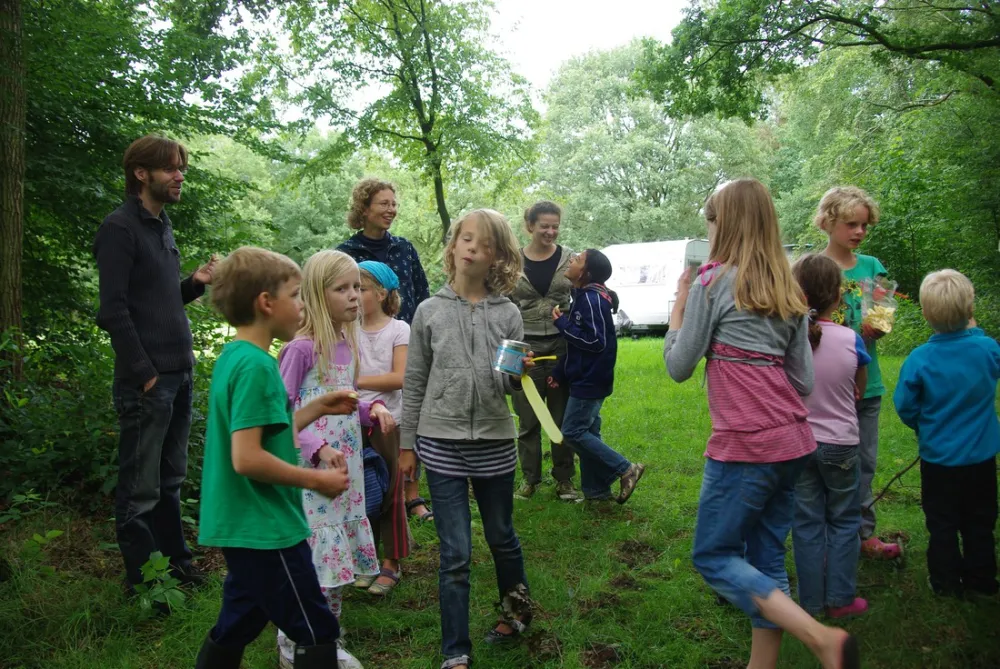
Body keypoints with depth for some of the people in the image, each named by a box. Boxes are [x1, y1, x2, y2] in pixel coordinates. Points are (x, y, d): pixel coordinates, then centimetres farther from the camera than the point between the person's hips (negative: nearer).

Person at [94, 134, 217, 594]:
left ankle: (176, 563, 28)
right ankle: (142, 581, 12)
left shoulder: (162, 227, 16)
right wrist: (144, 373, -17)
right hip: (146, 380, -8)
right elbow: (114, 309, -15)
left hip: (178, 374, 8)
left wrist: (194, 284, 3)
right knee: (140, 488, 2)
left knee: (170, 480, 17)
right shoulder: (120, 227, -9)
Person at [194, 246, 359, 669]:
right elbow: (247, 458, -27)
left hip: (242, 525, 10)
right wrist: (317, 480, -17)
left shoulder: (233, 357, 8)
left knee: (236, 627, 21)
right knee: (318, 634, 3)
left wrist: (317, 408, 13)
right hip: (265, 528, -10)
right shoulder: (255, 365, -21)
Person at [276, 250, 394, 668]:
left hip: (347, 467, 7)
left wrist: (372, 408, -1)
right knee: (312, 560, -2)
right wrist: (318, 448, -24)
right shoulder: (301, 348, -14)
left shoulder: (347, 343, 8)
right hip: (309, 470, -7)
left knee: (338, 559, 13)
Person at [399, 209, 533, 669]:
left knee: (502, 538, 19)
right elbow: (414, 384, 4)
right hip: (441, 444, -1)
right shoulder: (429, 311, -1)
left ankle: (517, 611, 45)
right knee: (455, 554, 2)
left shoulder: (507, 313, 0)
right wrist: (406, 444, 4)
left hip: (495, 442, 1)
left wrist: (521, 373, -20)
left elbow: (512, 386, 3)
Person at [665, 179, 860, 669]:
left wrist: (679, 302, 6)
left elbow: (678, 367, -4)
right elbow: (803, 380, 12)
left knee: (713, 556, 3)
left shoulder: (713, 280, -8)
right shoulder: (788, 289, 12)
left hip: (745, 445, -8)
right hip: (792, 442, 8)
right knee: (766, 559, 15)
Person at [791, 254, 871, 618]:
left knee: (807, 524, 12)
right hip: (840, 444, -1)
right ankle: (840, 598, 22)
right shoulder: (850, 340, -13)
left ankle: (812, 602, 20)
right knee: (844, 522, 16)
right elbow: (860, 386, 4)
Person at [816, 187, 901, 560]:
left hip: (867, 382, 5)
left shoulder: (872, 267, 7)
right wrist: (856, 333, -22)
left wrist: (877, 328, -16)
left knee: (865, 462, 14)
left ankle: (864, 532, 28)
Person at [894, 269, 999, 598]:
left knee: (942, 525, 12)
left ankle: (947, 583, 21)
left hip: (938, 457, -2)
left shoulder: (919, 359, -19)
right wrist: (973, 328, 15)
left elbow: (906, 408, -10)